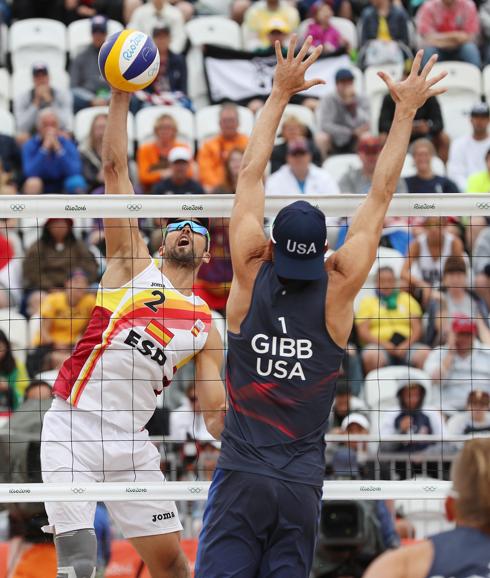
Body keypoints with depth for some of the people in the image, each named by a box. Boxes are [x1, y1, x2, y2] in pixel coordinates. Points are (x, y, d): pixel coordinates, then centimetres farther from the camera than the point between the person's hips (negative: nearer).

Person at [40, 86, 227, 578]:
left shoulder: (204, 325, 13)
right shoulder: (134, 267, 6)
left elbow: (216, 412, 12)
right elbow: (114, 168, 0)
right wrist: (121, 96, -6)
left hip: (131, 442, 4)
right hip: (72, 427, -4)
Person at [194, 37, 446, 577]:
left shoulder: (251, 276, -3)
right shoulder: (337, 289, -3)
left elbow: (250, 173, 5)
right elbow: (381, 195, 3)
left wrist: (281, 92, 11)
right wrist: (406, 110, 9)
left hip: (241, 476, -1)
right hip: (302, 486, 1)